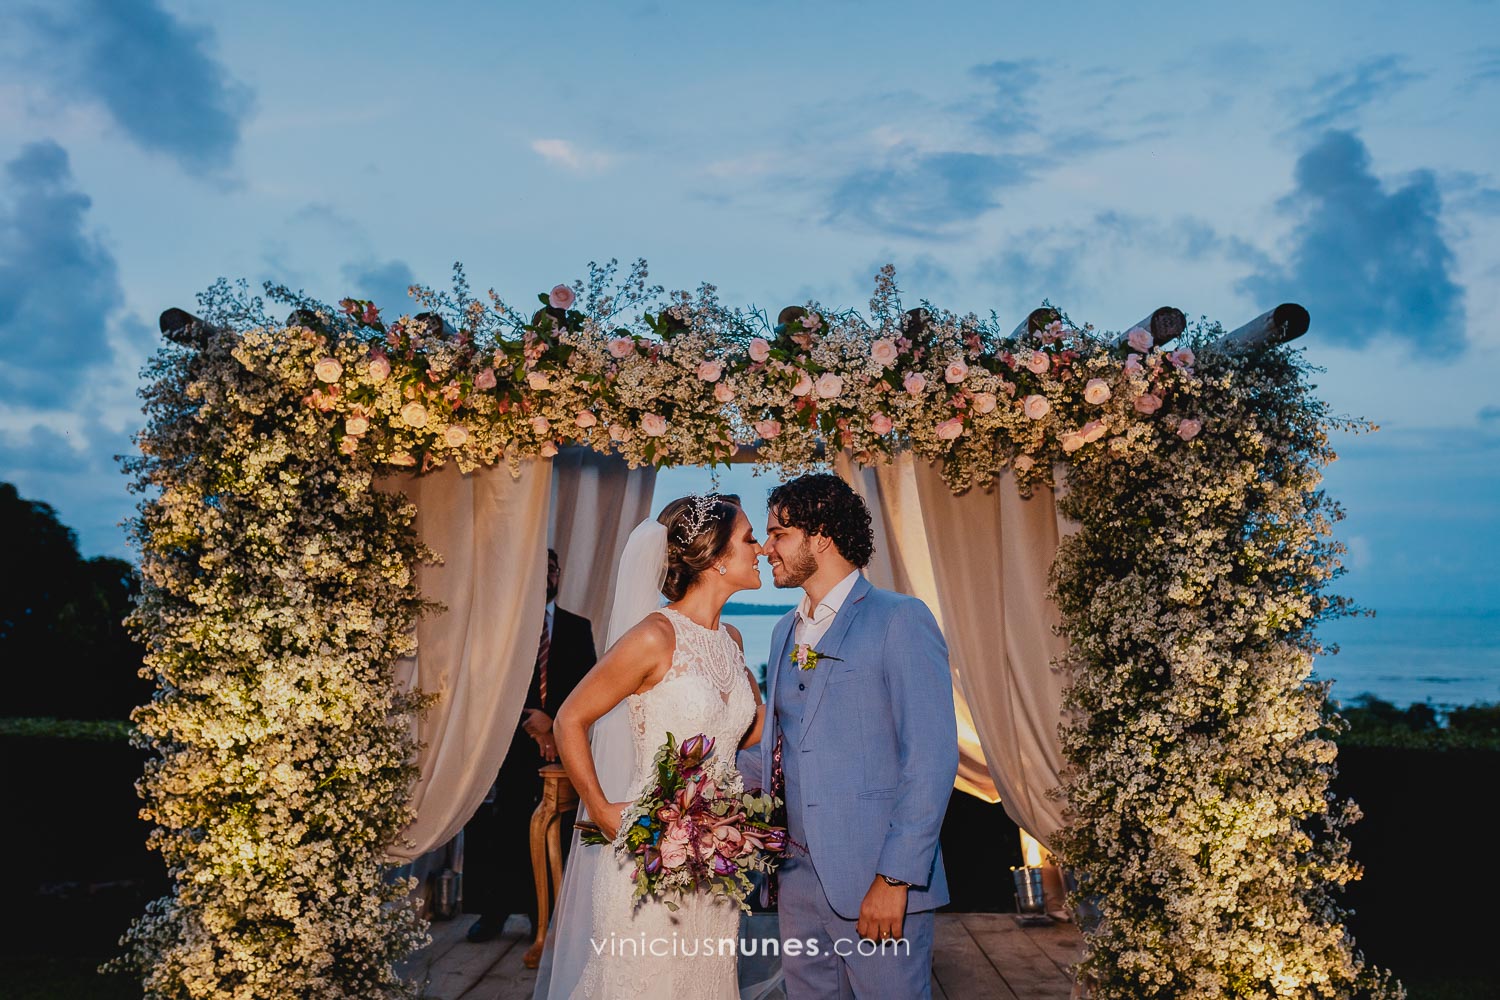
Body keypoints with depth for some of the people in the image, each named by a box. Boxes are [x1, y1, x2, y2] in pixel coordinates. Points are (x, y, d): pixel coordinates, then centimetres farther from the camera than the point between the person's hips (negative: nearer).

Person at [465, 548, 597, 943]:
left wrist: (554, 723, -7)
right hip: (517, 737, -1)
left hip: (562, 738, 1)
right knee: (507, 825, -2)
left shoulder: (578, 627, 13)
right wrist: (533, 719, -9)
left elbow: (586, 684, 6)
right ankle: (495, 911, 8)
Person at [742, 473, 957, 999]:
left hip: (873, 879, -7)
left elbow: (931, 759, -15)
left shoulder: (900, 620, -10)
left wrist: (896, 877, -18)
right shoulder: (786, 631, 14)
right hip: (798, 873, 7)